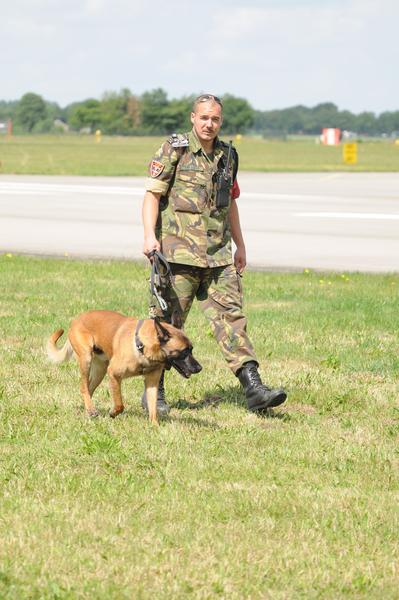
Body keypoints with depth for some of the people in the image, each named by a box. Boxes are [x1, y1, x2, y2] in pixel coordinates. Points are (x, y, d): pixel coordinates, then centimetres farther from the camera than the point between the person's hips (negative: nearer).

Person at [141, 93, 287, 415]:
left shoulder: (227, 155, 14)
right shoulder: (174, 150, -3)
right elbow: (152, 194, -8)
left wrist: (240, 245, 25)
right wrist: (150, 235, -20)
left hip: (218, 255, 5)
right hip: (179, 252, -5)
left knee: (231, 316, -2)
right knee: (167, 322, 0)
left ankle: (254, 389, -7)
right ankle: (154, 392, 11)